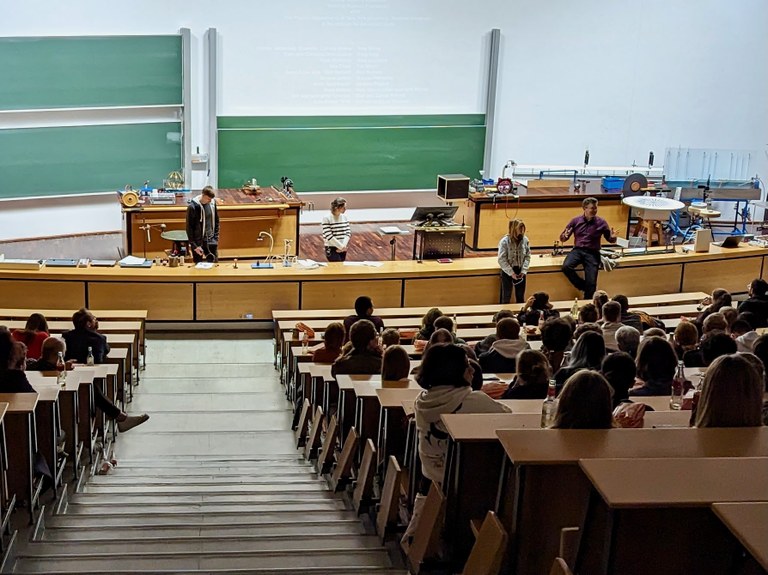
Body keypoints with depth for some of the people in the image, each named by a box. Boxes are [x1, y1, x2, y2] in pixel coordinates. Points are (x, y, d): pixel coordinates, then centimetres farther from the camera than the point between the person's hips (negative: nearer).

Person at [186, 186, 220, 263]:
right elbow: (189, 228, -12)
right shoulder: (192, 206, -16)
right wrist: (194, 246, -14)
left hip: (211, 242, 4)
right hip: (199, 243, -4)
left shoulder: (212, 203, -1)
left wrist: (216, 238, 6)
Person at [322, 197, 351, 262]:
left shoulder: (344, 217, 7)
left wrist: (344, 245, -10)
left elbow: (348, 232, 5)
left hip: (342, 249, 6)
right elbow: (329, 236, -16)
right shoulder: (327, 219, -12)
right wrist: (341, 246, -15)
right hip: (332, 249, -6)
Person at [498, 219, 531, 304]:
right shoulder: (504, 241, -17)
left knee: (520, 296, 15)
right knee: (506, 297, 7)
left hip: (520, 271, 3)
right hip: (507, 271, -3)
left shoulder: (525, 240, -6)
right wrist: (511, 273, -17)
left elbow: (527, 256, 0)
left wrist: (523, 271, -10)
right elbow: (501, 260, -16)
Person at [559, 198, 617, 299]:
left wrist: (613, 237, -13)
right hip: (578, 250, 1)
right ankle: (583, 286, -7)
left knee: (591, 283, -16)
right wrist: (564, 236, -17)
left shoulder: (601, 222, 4)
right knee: (566, 267, -30)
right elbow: (562, 238, 9)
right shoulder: (576, 221, 6)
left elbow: (609, 239, 12)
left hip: (592, 253, -1)